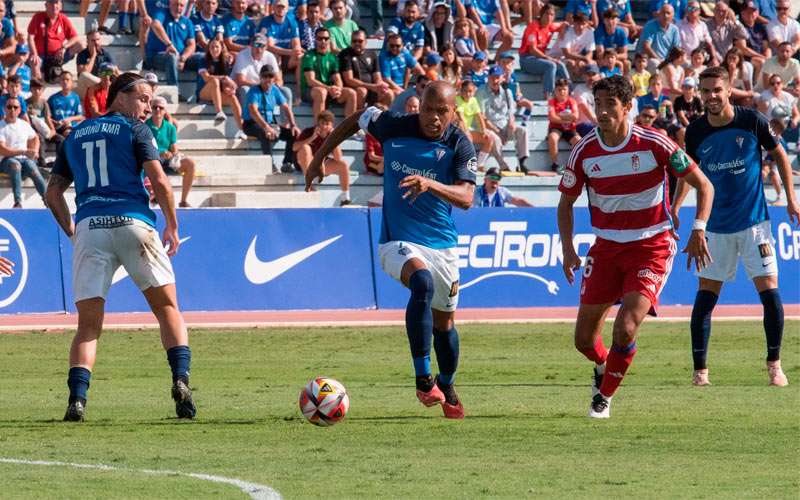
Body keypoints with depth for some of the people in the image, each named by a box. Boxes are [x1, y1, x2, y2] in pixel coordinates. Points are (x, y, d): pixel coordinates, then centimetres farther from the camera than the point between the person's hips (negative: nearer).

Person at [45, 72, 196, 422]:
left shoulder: (75, 135, 22)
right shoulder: (135, 129, 8)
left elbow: (53, 192, 18)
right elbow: (159, 182, -2)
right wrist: (173, 227, 8)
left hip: (88, 226, 3)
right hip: (131, 221, -3)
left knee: (88, 324, 4)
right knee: (167, 307, 7)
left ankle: (77, 398, -15)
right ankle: (180, 380, -12)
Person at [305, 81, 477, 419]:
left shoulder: (460, 146, -10)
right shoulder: (395, 127, -8)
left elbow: (466, 198, -22)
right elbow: (357, 119, 13)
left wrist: (430, 184, -40)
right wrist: (319, 158, 15)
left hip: (442, 242, 2)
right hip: (398, 240, -2)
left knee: (444, 322, 14)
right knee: (422, 282, -34)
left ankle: (446, 388, 42)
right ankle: (423, 380, -33)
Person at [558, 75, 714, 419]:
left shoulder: (653, 144, -14)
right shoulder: (584, 152, -6)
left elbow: (704, 185, -7)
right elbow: (566, 201, 9)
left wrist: (698, 230, -20)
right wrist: (567, 248, -4)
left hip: (651, 246, -3)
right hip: (606, 247, 3)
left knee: (625, 329, -21)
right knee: (584, 339, 3)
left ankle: (604, 397, 2)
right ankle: (604, 367, 40)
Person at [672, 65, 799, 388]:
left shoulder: (752, 121, -8)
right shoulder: (695, 131, -3)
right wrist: (675, 206, 3)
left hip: (754, 222, -2)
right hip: (716, 226, 2)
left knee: (769, 290, -8)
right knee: (706, 294, -1)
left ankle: (774, 364, 7)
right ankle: (700, 370, 4)